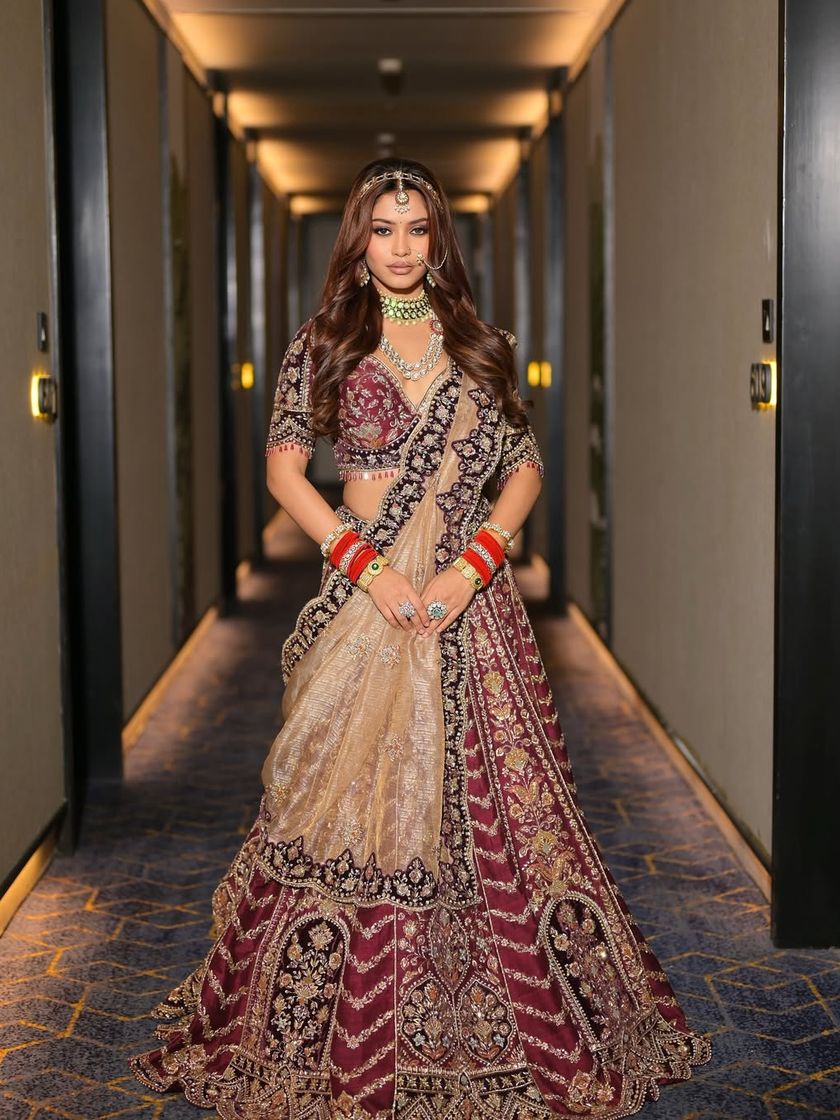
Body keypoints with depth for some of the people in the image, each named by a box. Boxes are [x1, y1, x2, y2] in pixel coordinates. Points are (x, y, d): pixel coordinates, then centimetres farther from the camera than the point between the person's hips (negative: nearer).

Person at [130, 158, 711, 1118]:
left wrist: (473, 562, -9)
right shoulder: (323, 345, 5)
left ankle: (496, 1025, 18)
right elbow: (284, 468, 1)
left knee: (488, 799, 3)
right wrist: (367, 565, -11)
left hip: (470, 598, 1)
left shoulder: (480, 344, 9)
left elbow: (526, 463, 6)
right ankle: (349, 1039, 14)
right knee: (356, 799, 1)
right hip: (367, 596, -1)